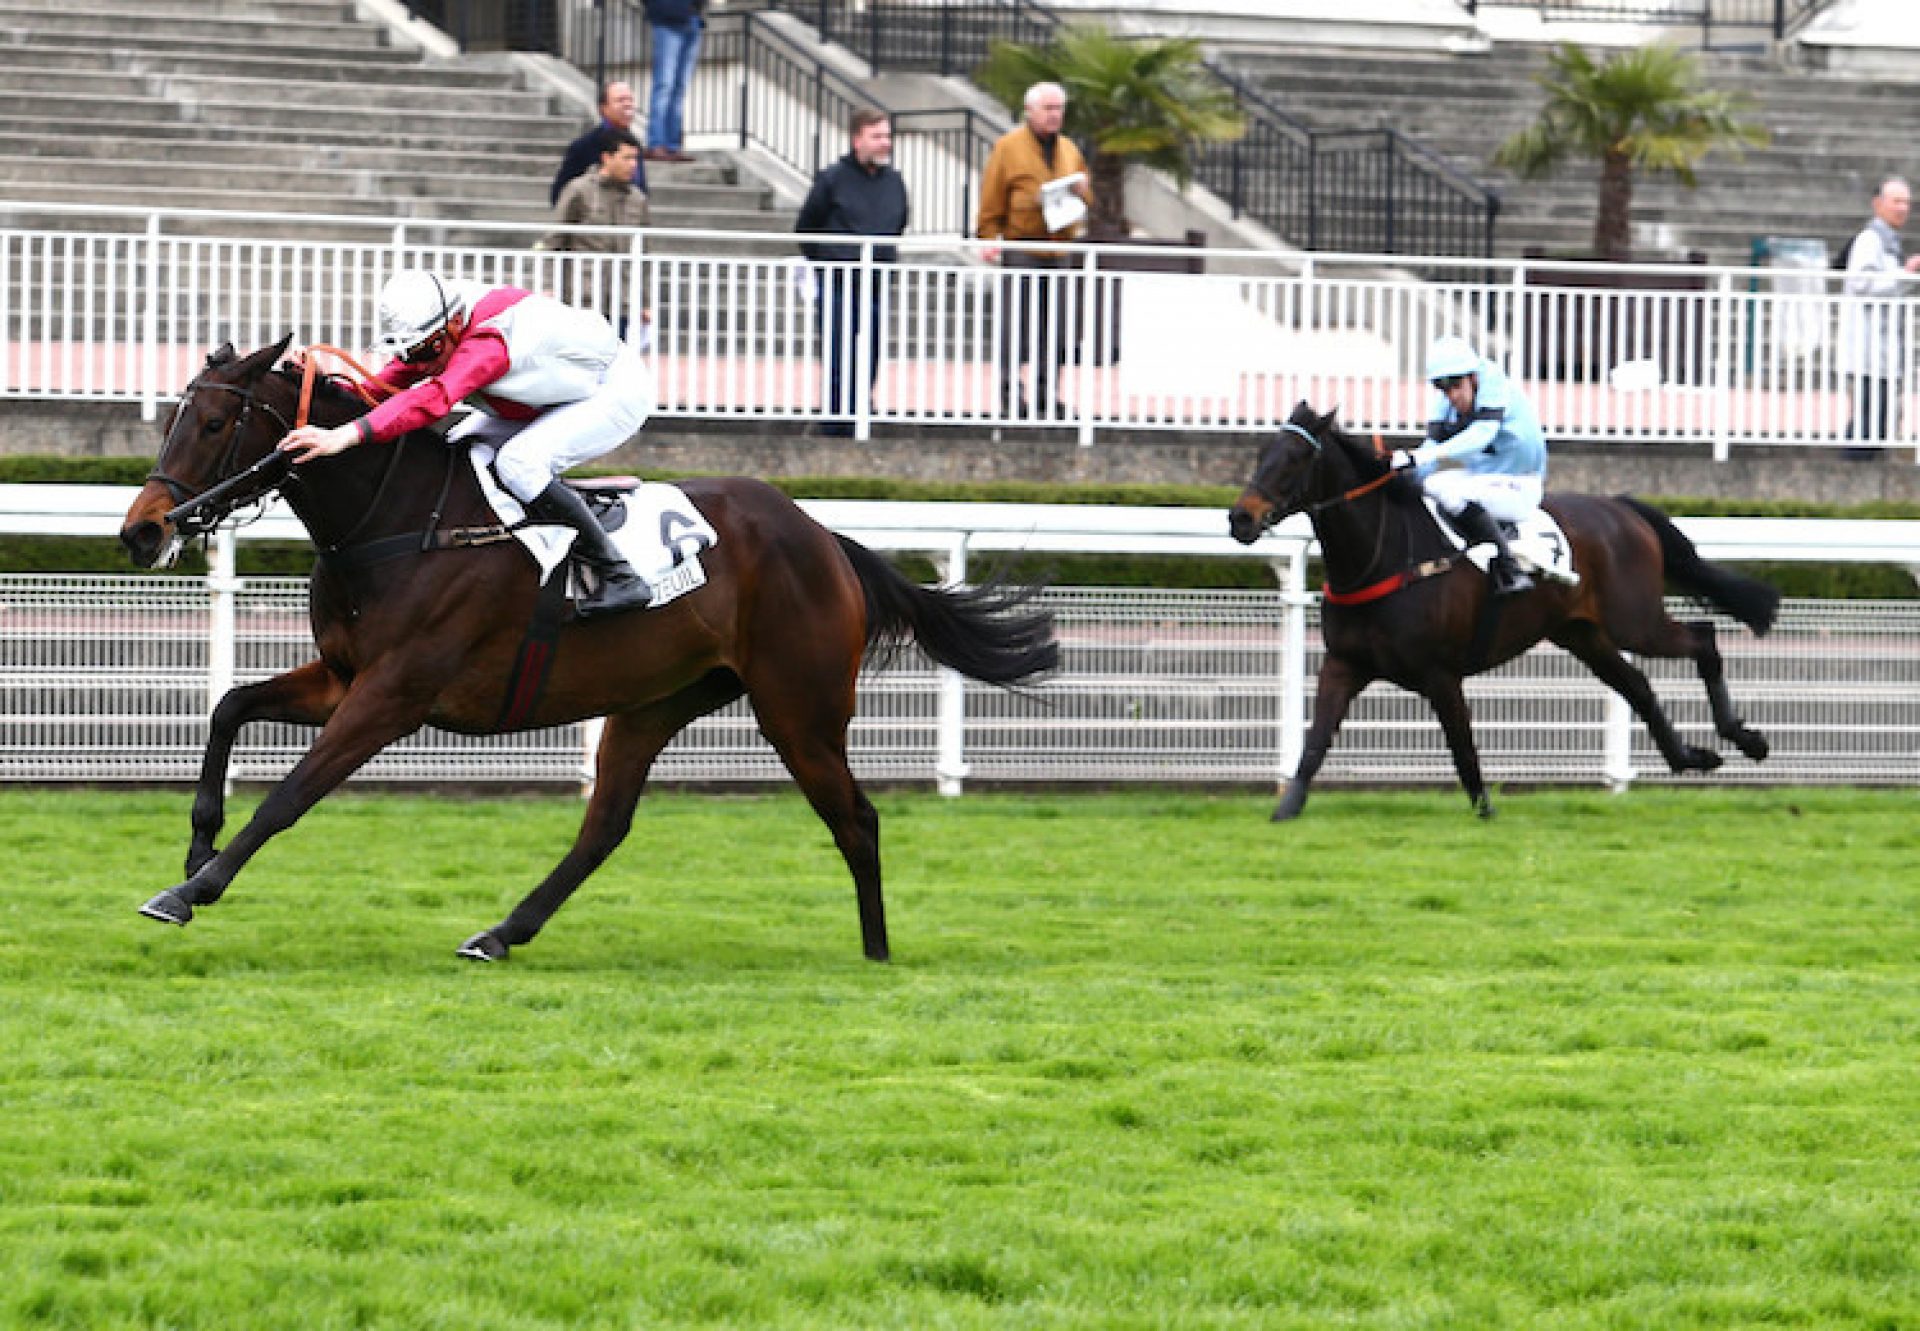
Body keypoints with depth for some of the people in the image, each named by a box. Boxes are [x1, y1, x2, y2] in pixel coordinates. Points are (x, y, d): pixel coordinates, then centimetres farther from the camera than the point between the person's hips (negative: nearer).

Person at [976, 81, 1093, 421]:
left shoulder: (1069, 150, 17)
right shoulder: (1009, 147, 0)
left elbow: (1087, 199, 23)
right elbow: (991, 198, -3)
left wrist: (1081, 190, 0)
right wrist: (989, 237, -12)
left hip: (1058, 249, 5)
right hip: (1021, 248, -5)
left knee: (1055, 326, 4)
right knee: (1015, 324, -5)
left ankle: (1046, 390, 10)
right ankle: (1010, 391, -1)